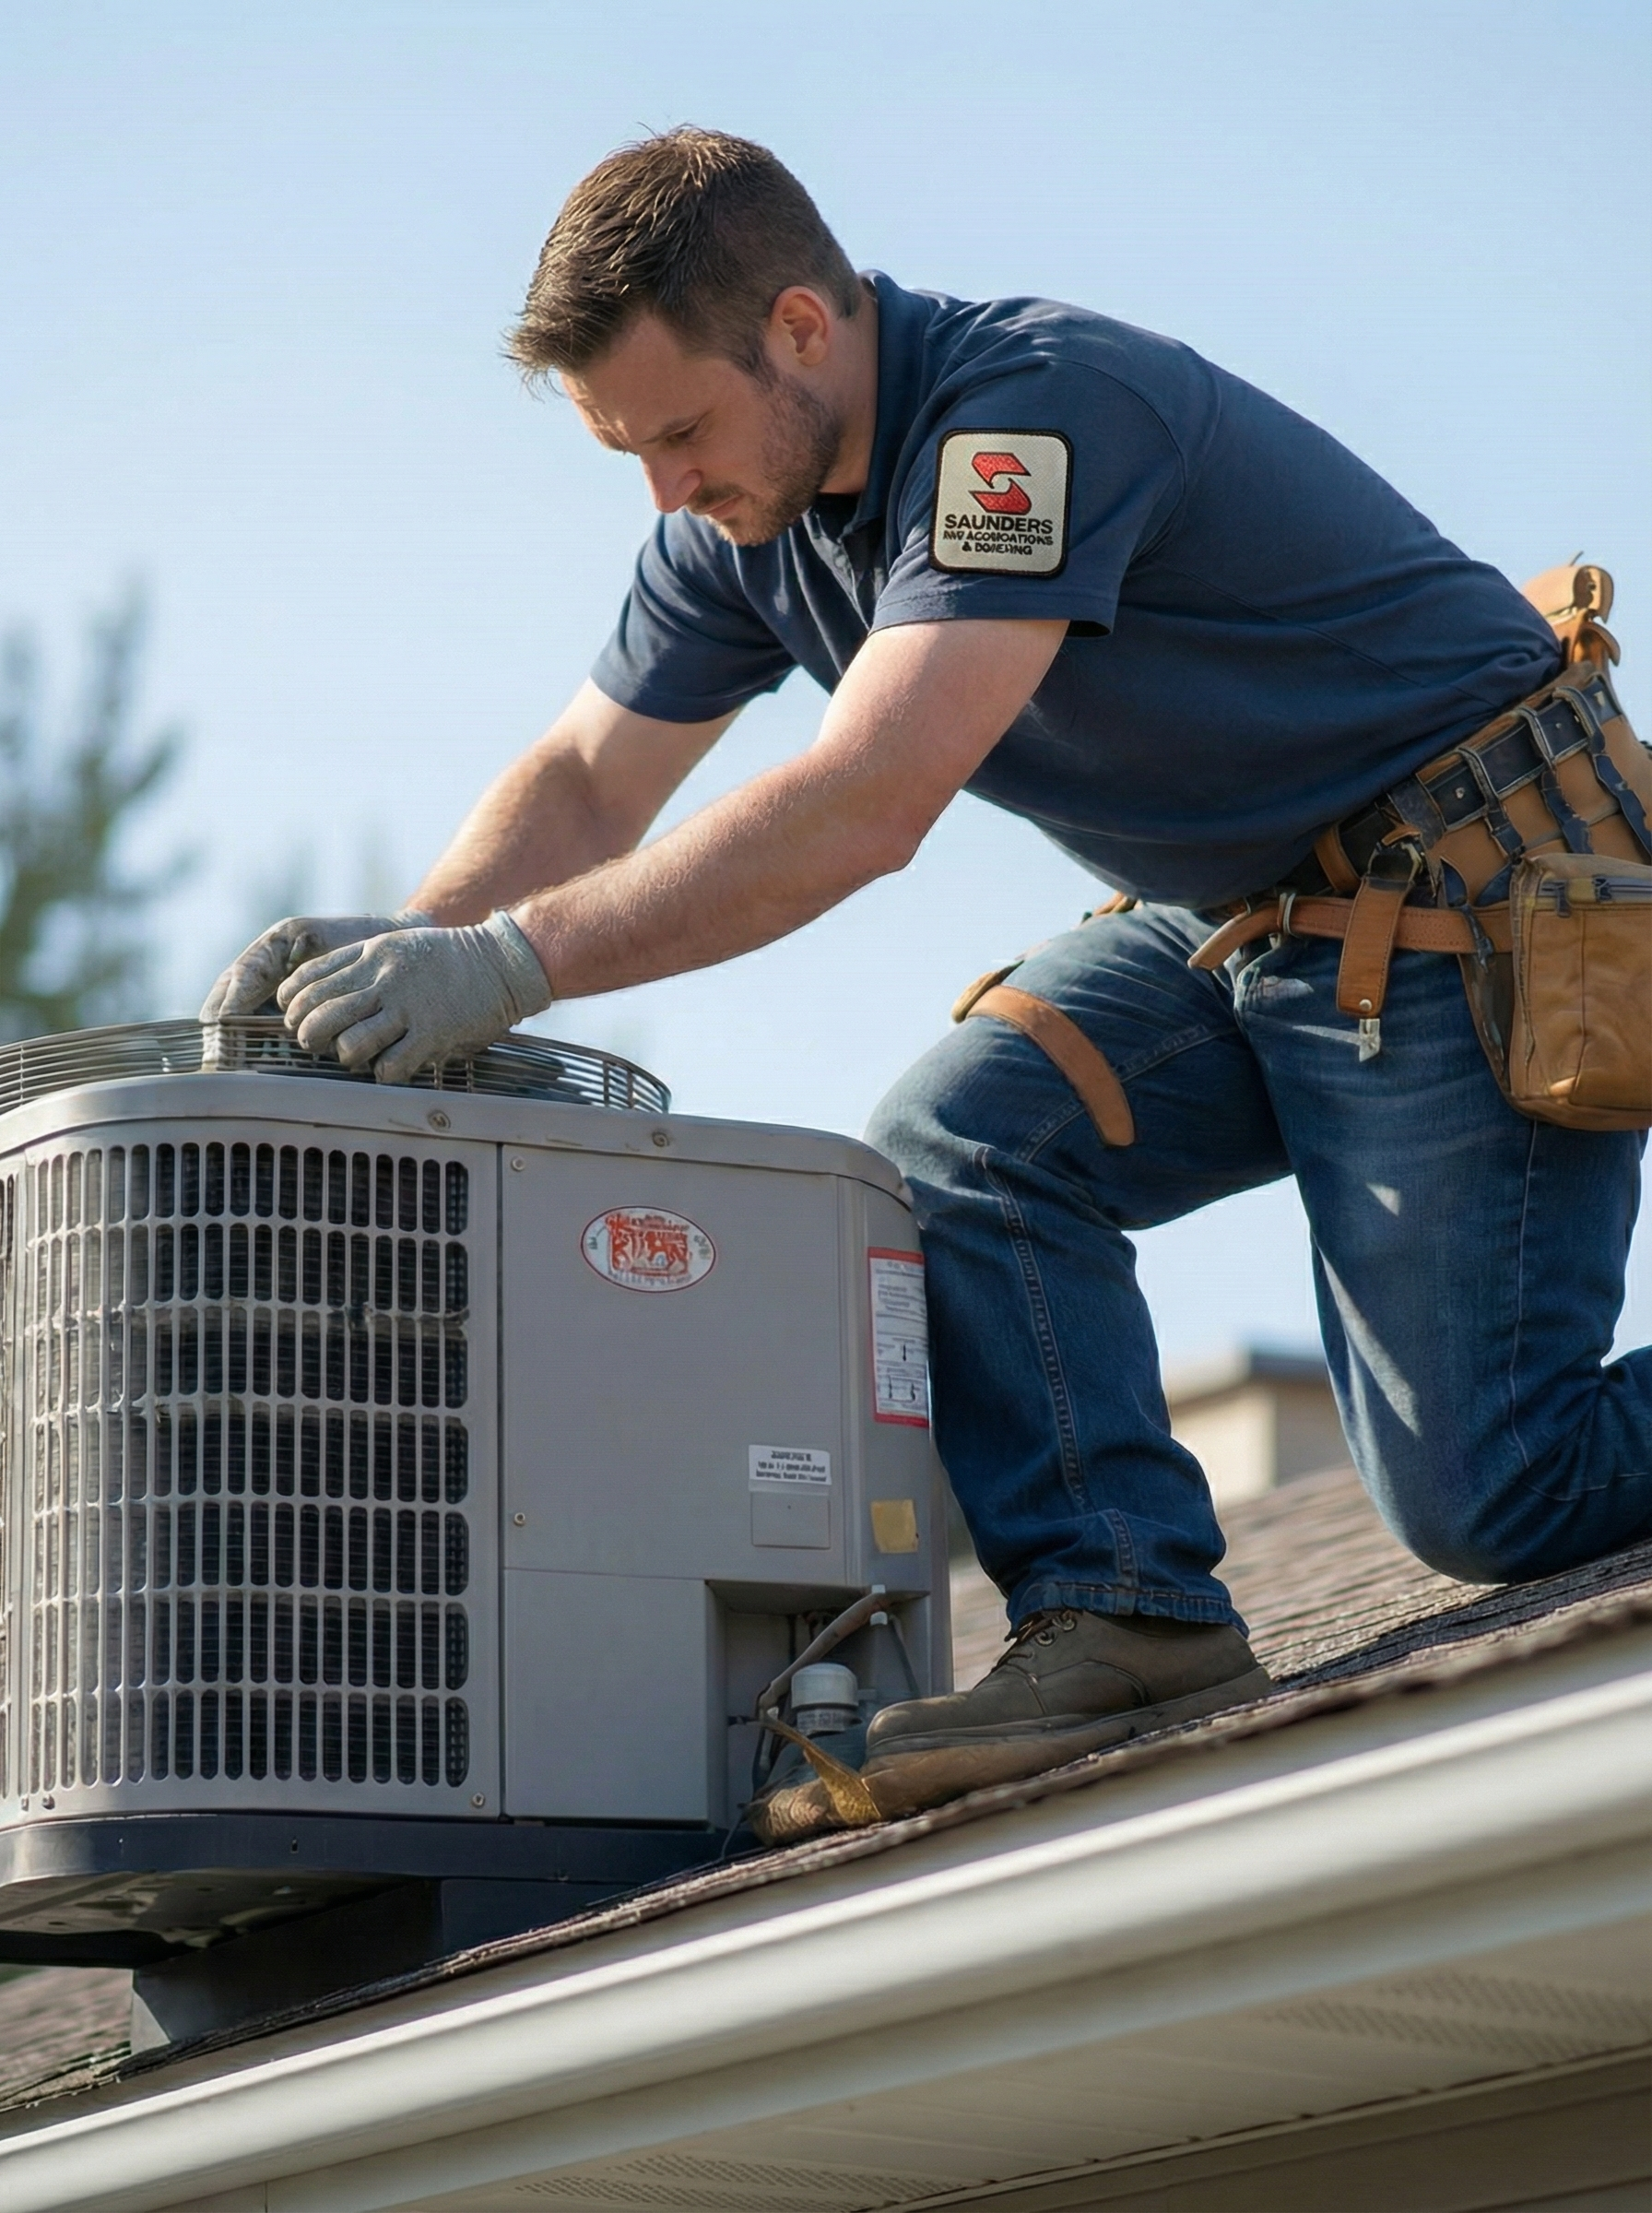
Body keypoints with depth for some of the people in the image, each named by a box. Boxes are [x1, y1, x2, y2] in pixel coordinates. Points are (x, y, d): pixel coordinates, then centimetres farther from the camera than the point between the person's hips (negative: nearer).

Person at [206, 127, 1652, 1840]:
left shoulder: (1035, 407, -28)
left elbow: (865, 807, -36)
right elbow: (585, 781, 5)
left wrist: (511, 962, -38)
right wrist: (404, 945, -16)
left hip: (1468, 903, -8)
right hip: (1230, 919, 8)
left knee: (1481, 1499, -13)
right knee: (959, 1146, -17)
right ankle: (1124, 1628, -16)